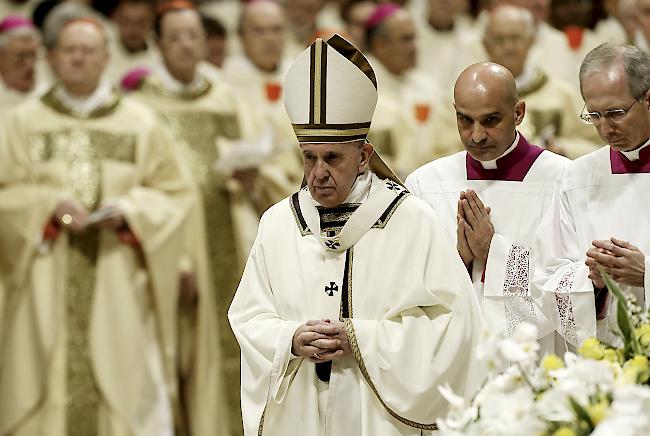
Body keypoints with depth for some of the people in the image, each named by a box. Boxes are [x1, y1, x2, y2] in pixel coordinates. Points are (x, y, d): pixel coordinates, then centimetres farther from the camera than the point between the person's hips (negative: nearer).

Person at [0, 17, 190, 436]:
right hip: (48, 285, 0)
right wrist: (50, 205, -13)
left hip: (119, 285, 0)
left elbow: (173, 194, 6)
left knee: (126, 382, -5)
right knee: (46, 382, -3)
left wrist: (128, 209, -12)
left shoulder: (141, 122, 6)